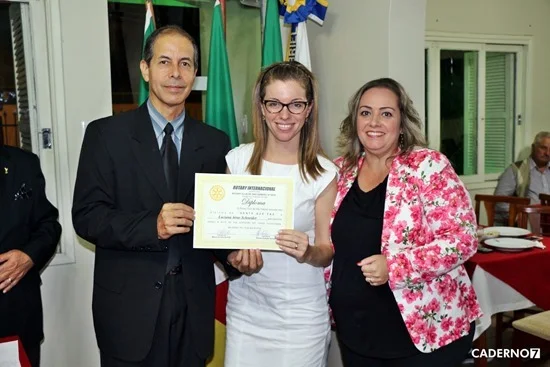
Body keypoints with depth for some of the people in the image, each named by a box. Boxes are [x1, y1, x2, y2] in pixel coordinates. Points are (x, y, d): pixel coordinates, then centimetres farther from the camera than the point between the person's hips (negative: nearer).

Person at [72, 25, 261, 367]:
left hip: (194, 308, 3)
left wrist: (234, 253, -12)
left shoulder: (215, 142, 5)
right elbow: (86, 216, -8)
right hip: (129, 308, -2)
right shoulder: (106, 134, -3)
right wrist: (151, 226, -22)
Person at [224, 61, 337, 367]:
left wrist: (307, 253, -23)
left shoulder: (323, 173, -9)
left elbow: (327, 251, -2)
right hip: (245, 305, 2)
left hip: (301, 311, -2)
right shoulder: (238, 160, -2)